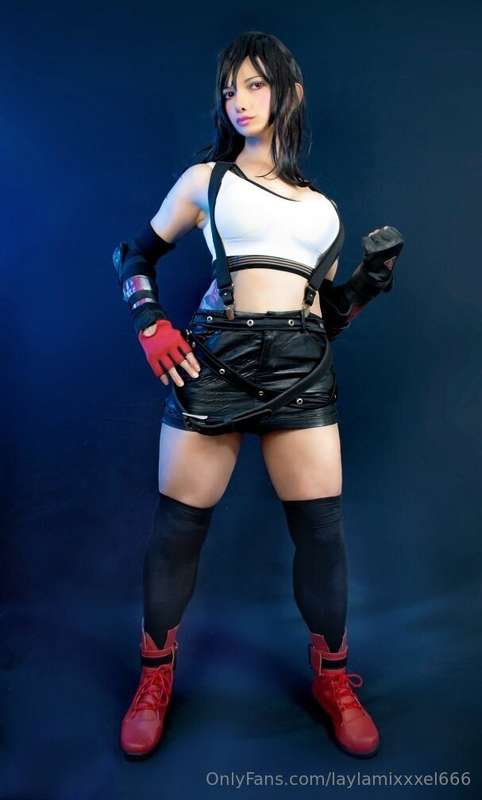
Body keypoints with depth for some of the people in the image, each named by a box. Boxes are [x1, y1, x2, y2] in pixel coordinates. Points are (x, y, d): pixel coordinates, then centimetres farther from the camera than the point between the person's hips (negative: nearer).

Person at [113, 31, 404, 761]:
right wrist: (150, 326, 1)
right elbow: (135, 254, 16)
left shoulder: (321, 207, 20)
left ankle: (333, 680, 25)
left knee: (322, 528, 2)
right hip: (216, 357, -2)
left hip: (303, 366, 3)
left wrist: (372, 279, 3)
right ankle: (155, 681, 25)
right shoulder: (205, 179, 12)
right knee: (178, 524, 3)